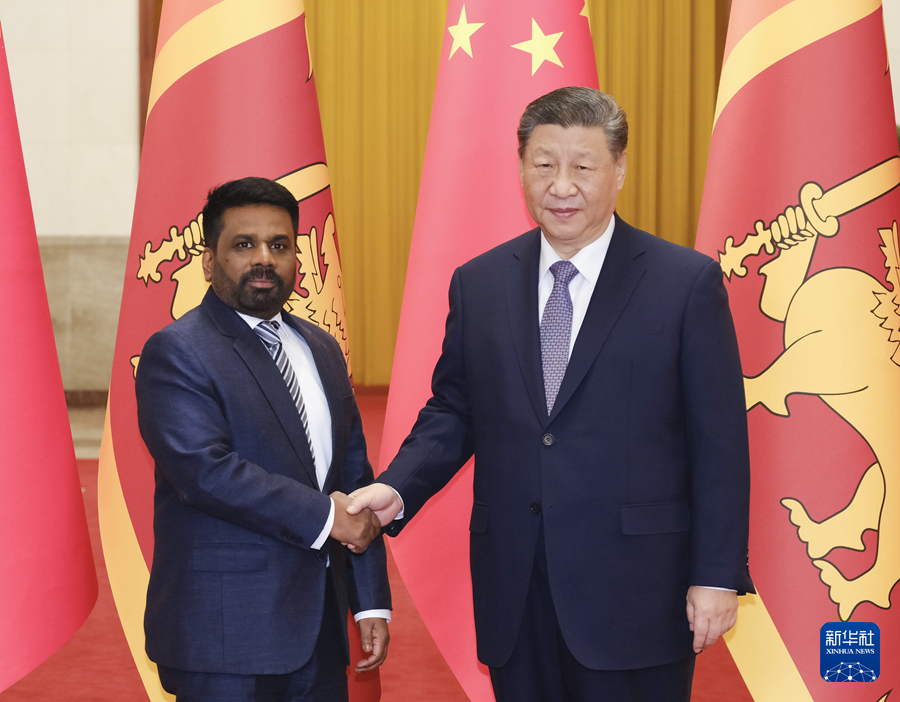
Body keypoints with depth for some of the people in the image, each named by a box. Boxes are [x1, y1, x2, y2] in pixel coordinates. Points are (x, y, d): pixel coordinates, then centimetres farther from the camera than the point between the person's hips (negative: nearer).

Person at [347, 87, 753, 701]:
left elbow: (719, 442, -4)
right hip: (514, 586, 4)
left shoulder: (687, 281, -4)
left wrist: (718, 577, -8)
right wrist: (397, 489, -6)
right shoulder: (478, 283, 8)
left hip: (634, 587, -3)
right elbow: (452, 411, 13)